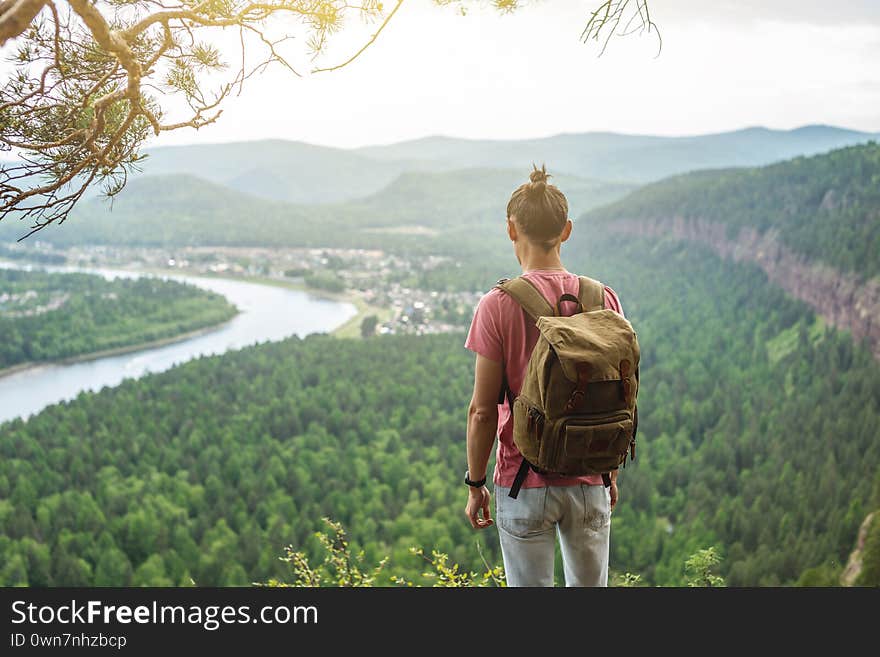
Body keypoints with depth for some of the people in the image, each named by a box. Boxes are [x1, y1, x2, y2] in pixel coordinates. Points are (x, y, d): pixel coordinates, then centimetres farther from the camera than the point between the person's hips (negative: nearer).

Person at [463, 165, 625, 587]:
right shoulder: (603, 298, -3)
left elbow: (483, 410, -11)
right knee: (589, 585, 20)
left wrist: (475, 485, 1)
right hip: (589, 482, 3)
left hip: (525, 485, -3)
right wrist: (611, 473, 15)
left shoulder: (498, 305, -13)